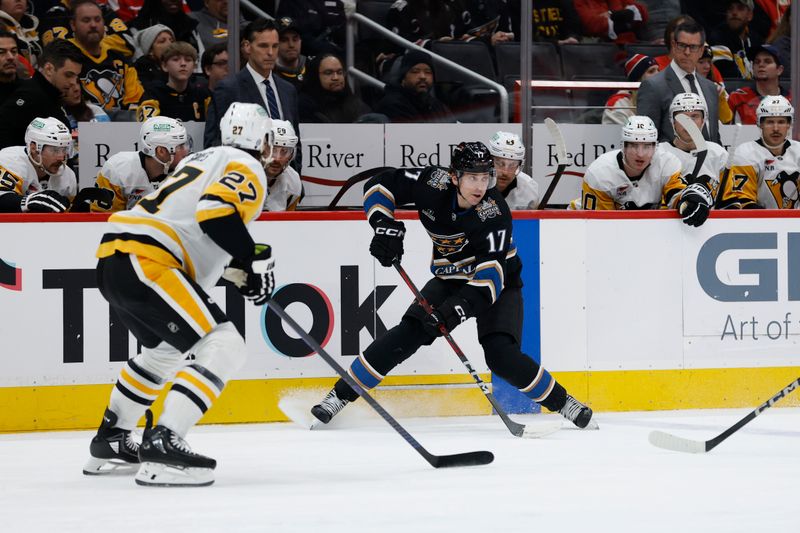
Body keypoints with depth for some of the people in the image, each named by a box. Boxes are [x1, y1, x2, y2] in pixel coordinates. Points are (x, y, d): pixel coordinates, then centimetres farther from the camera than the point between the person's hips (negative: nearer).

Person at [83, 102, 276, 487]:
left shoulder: (204, 159, 26)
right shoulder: (248, 168, -1)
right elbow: (217, 209, -21)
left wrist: (242, 267, 26)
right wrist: (254, 261, -13)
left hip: (113, 256, 10)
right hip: (144, 262, -10)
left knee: (164, 349, 32)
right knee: (222, 347, -13)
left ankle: (109, 442, 40)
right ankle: (162, 446, -23)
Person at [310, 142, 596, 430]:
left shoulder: (495, 212, -30)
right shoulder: (435, 183, -20)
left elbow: (491, 275, -38)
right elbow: (381, 185, -9)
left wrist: (458, 307, -51)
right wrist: (385, 226, -24)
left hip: (498, 286, -3)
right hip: (450, 279, 3)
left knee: (501, 355, -23)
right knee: (409, 333, -15)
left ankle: (562, 401, -4)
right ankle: (341, 394, -6)